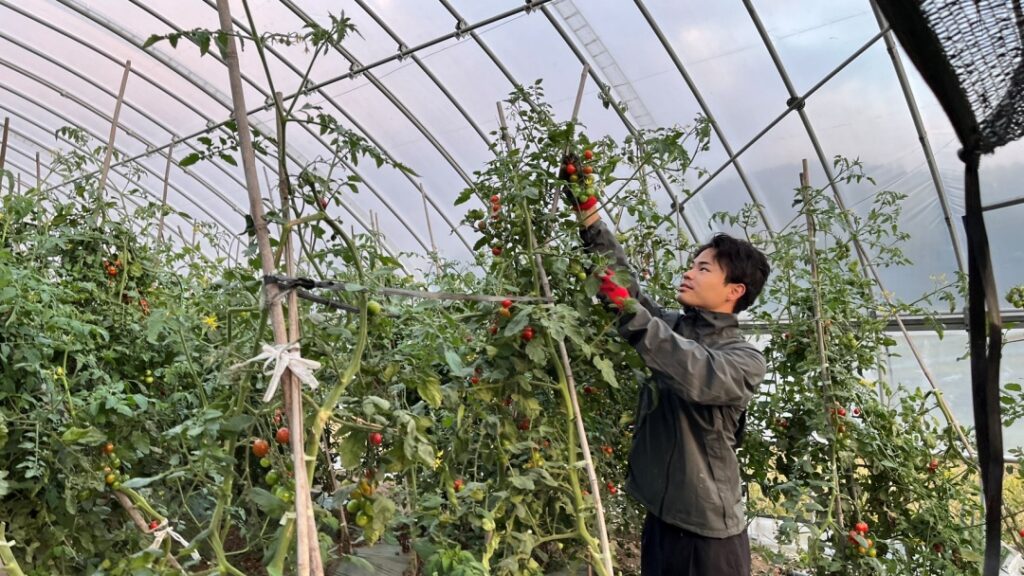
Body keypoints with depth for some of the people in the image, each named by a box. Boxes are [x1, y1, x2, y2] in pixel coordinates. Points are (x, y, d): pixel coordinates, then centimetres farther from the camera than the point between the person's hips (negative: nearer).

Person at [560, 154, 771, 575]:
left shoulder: (746, 360, -11)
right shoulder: (670, 327, 6)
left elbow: (700, 376, -32)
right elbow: (620, 275, 3)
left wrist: (630, 312, -36)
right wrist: (587, 209, -4)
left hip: (710, 531, -5)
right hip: (660, 517, 5)